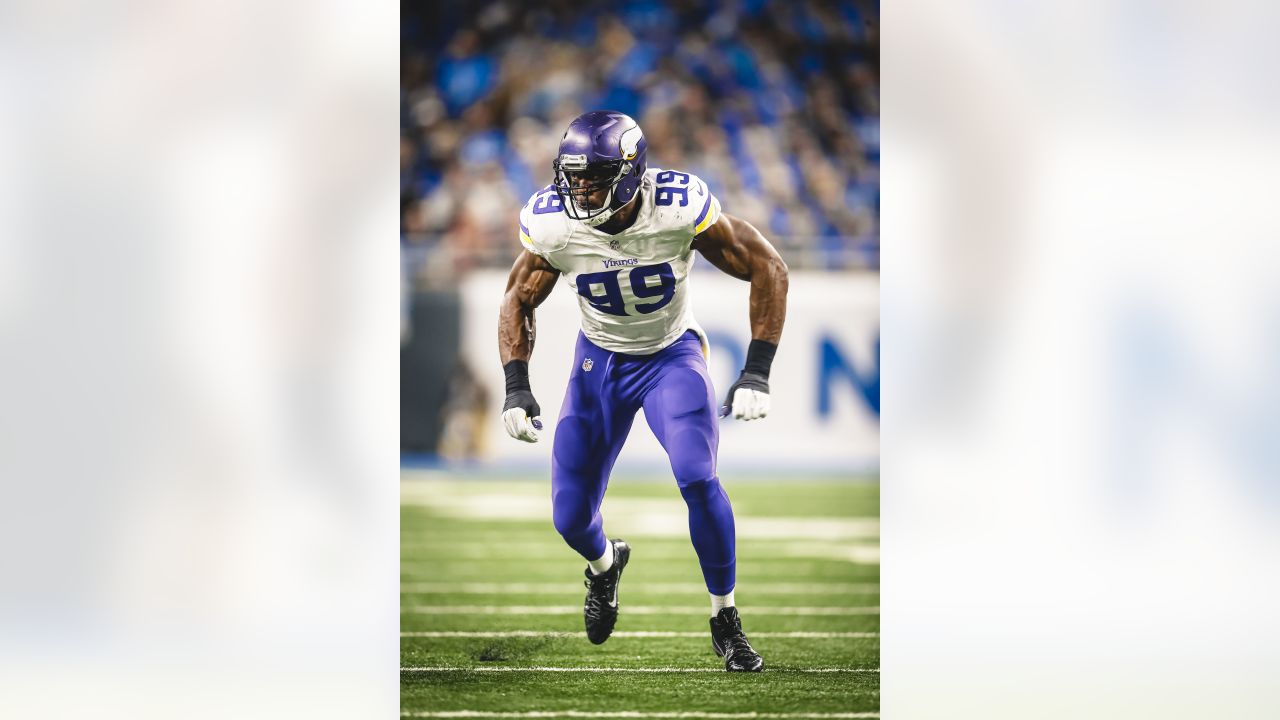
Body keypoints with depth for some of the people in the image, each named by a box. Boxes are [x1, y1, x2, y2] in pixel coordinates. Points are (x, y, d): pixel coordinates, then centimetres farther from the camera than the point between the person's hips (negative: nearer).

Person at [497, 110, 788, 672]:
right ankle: (604, 565, 40)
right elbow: (518, 301, -1)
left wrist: (756, 373, -23)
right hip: (600, 361, 3)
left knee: (698, 480, -26)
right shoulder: (552, 224, -21)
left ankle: (725, 620, -5)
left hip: (672, 356, -2)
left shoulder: (679, 208, -29)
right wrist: (516, 387, -14)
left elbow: (766, 268, -18)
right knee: (571, 518, 0)